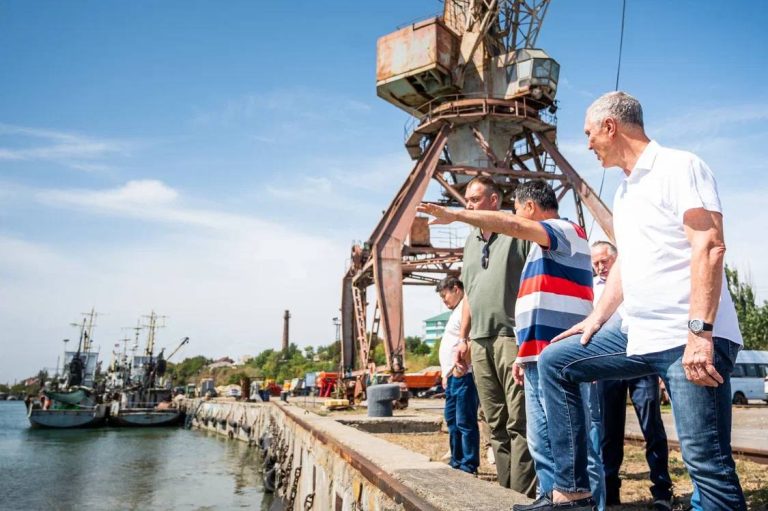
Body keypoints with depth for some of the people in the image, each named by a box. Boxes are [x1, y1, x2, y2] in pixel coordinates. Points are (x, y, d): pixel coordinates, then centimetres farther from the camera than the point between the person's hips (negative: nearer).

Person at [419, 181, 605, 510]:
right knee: (541, 442, 14)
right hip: (539, 359, 10)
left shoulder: (567, 231, -4)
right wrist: (524, 354, 21)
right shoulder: (542, 248, 25)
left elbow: (512, 225, -22)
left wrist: (454, 215, -19)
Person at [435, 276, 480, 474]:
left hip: (462, 375, -11)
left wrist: (460, 365, -21)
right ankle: (457, 461, 24)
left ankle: (469, 466, 1)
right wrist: (446, 373, 22)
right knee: (452, 419, 15)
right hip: (452, 376, 11)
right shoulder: (456, 311, 23)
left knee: (465, 421, -6)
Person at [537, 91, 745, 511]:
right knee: (554, 362, 10)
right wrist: (597, 317, 18)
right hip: (638, 334, 9)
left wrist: (700, 331, -25)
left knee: (706, 461, -9)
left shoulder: (679, 166, -8)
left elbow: (709, 248, -18)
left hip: (690, 338, -9)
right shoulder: (624, 192, 19)